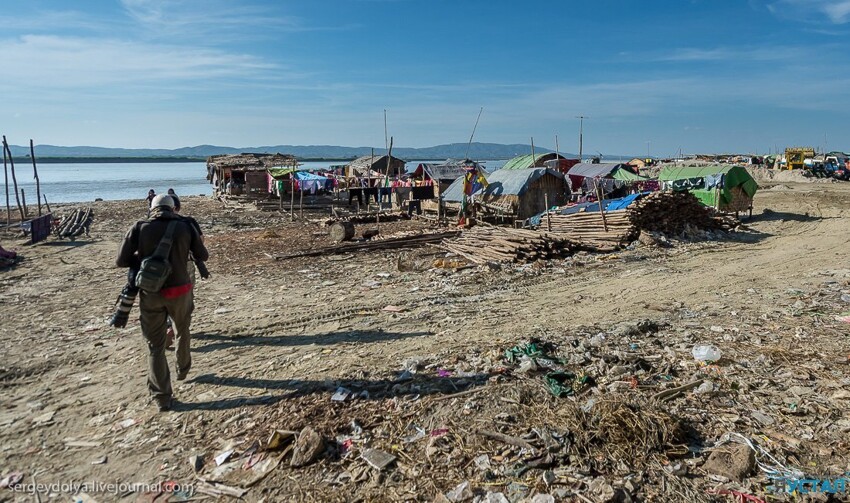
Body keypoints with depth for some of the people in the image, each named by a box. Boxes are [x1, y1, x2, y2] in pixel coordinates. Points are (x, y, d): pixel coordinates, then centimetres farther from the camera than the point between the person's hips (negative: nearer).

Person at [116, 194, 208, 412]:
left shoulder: (139, 228, -4)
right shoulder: (185, 226, -2)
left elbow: (121, 261, -4)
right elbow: (203, 256, 8)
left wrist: (141, 258, 14)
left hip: (150, 293, 0)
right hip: (179, 290, 0)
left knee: (155, 346, 10)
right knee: (182, 331, 28)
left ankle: (162, 397, 12)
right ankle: (183, 369, 48)